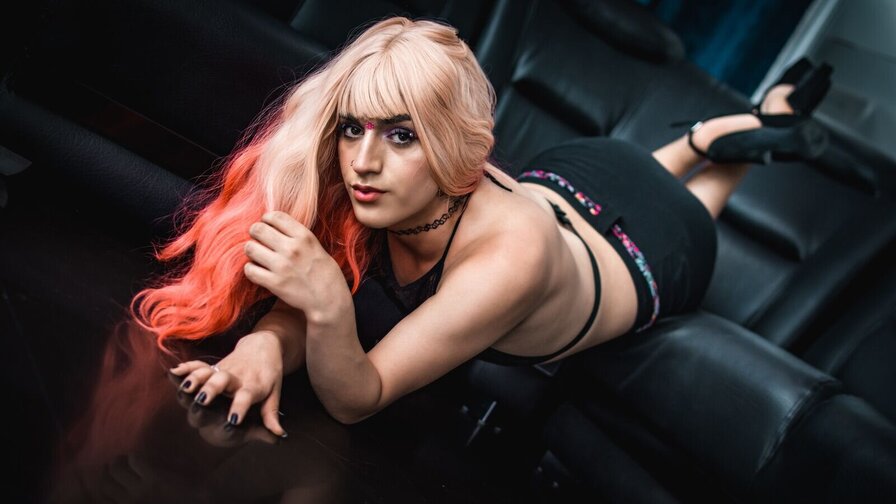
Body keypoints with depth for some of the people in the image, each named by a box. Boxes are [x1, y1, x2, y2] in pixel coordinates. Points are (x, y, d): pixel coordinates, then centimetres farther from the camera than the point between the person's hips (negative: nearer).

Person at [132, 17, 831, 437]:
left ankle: (756, 136, 48)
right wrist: (267, 343, -47)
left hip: (659, 253, -3)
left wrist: (329, 307, -63)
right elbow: (303, 298, -26)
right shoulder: (385, 190, -36)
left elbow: (356, 400, -45)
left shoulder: (509, 256, -51)